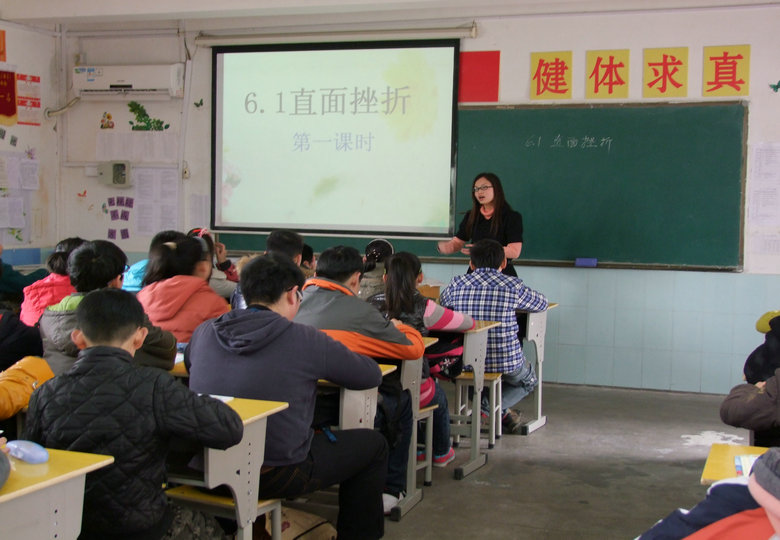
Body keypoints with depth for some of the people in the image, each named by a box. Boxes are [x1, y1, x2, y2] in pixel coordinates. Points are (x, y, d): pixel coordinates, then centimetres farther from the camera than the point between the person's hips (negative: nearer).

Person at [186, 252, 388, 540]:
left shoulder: (204, 332, -2)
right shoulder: (305, 340, -16)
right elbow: (372, 375, -4)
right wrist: (317, 369, 15)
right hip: (275, 475, -6)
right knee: (373, 444, 16)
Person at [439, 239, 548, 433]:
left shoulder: (457, 285, -2)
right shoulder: (513, 286, -6)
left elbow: (440, 304, 20)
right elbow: (542, 304, 12)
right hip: (507, 364, -3)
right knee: (529, 380, 30)